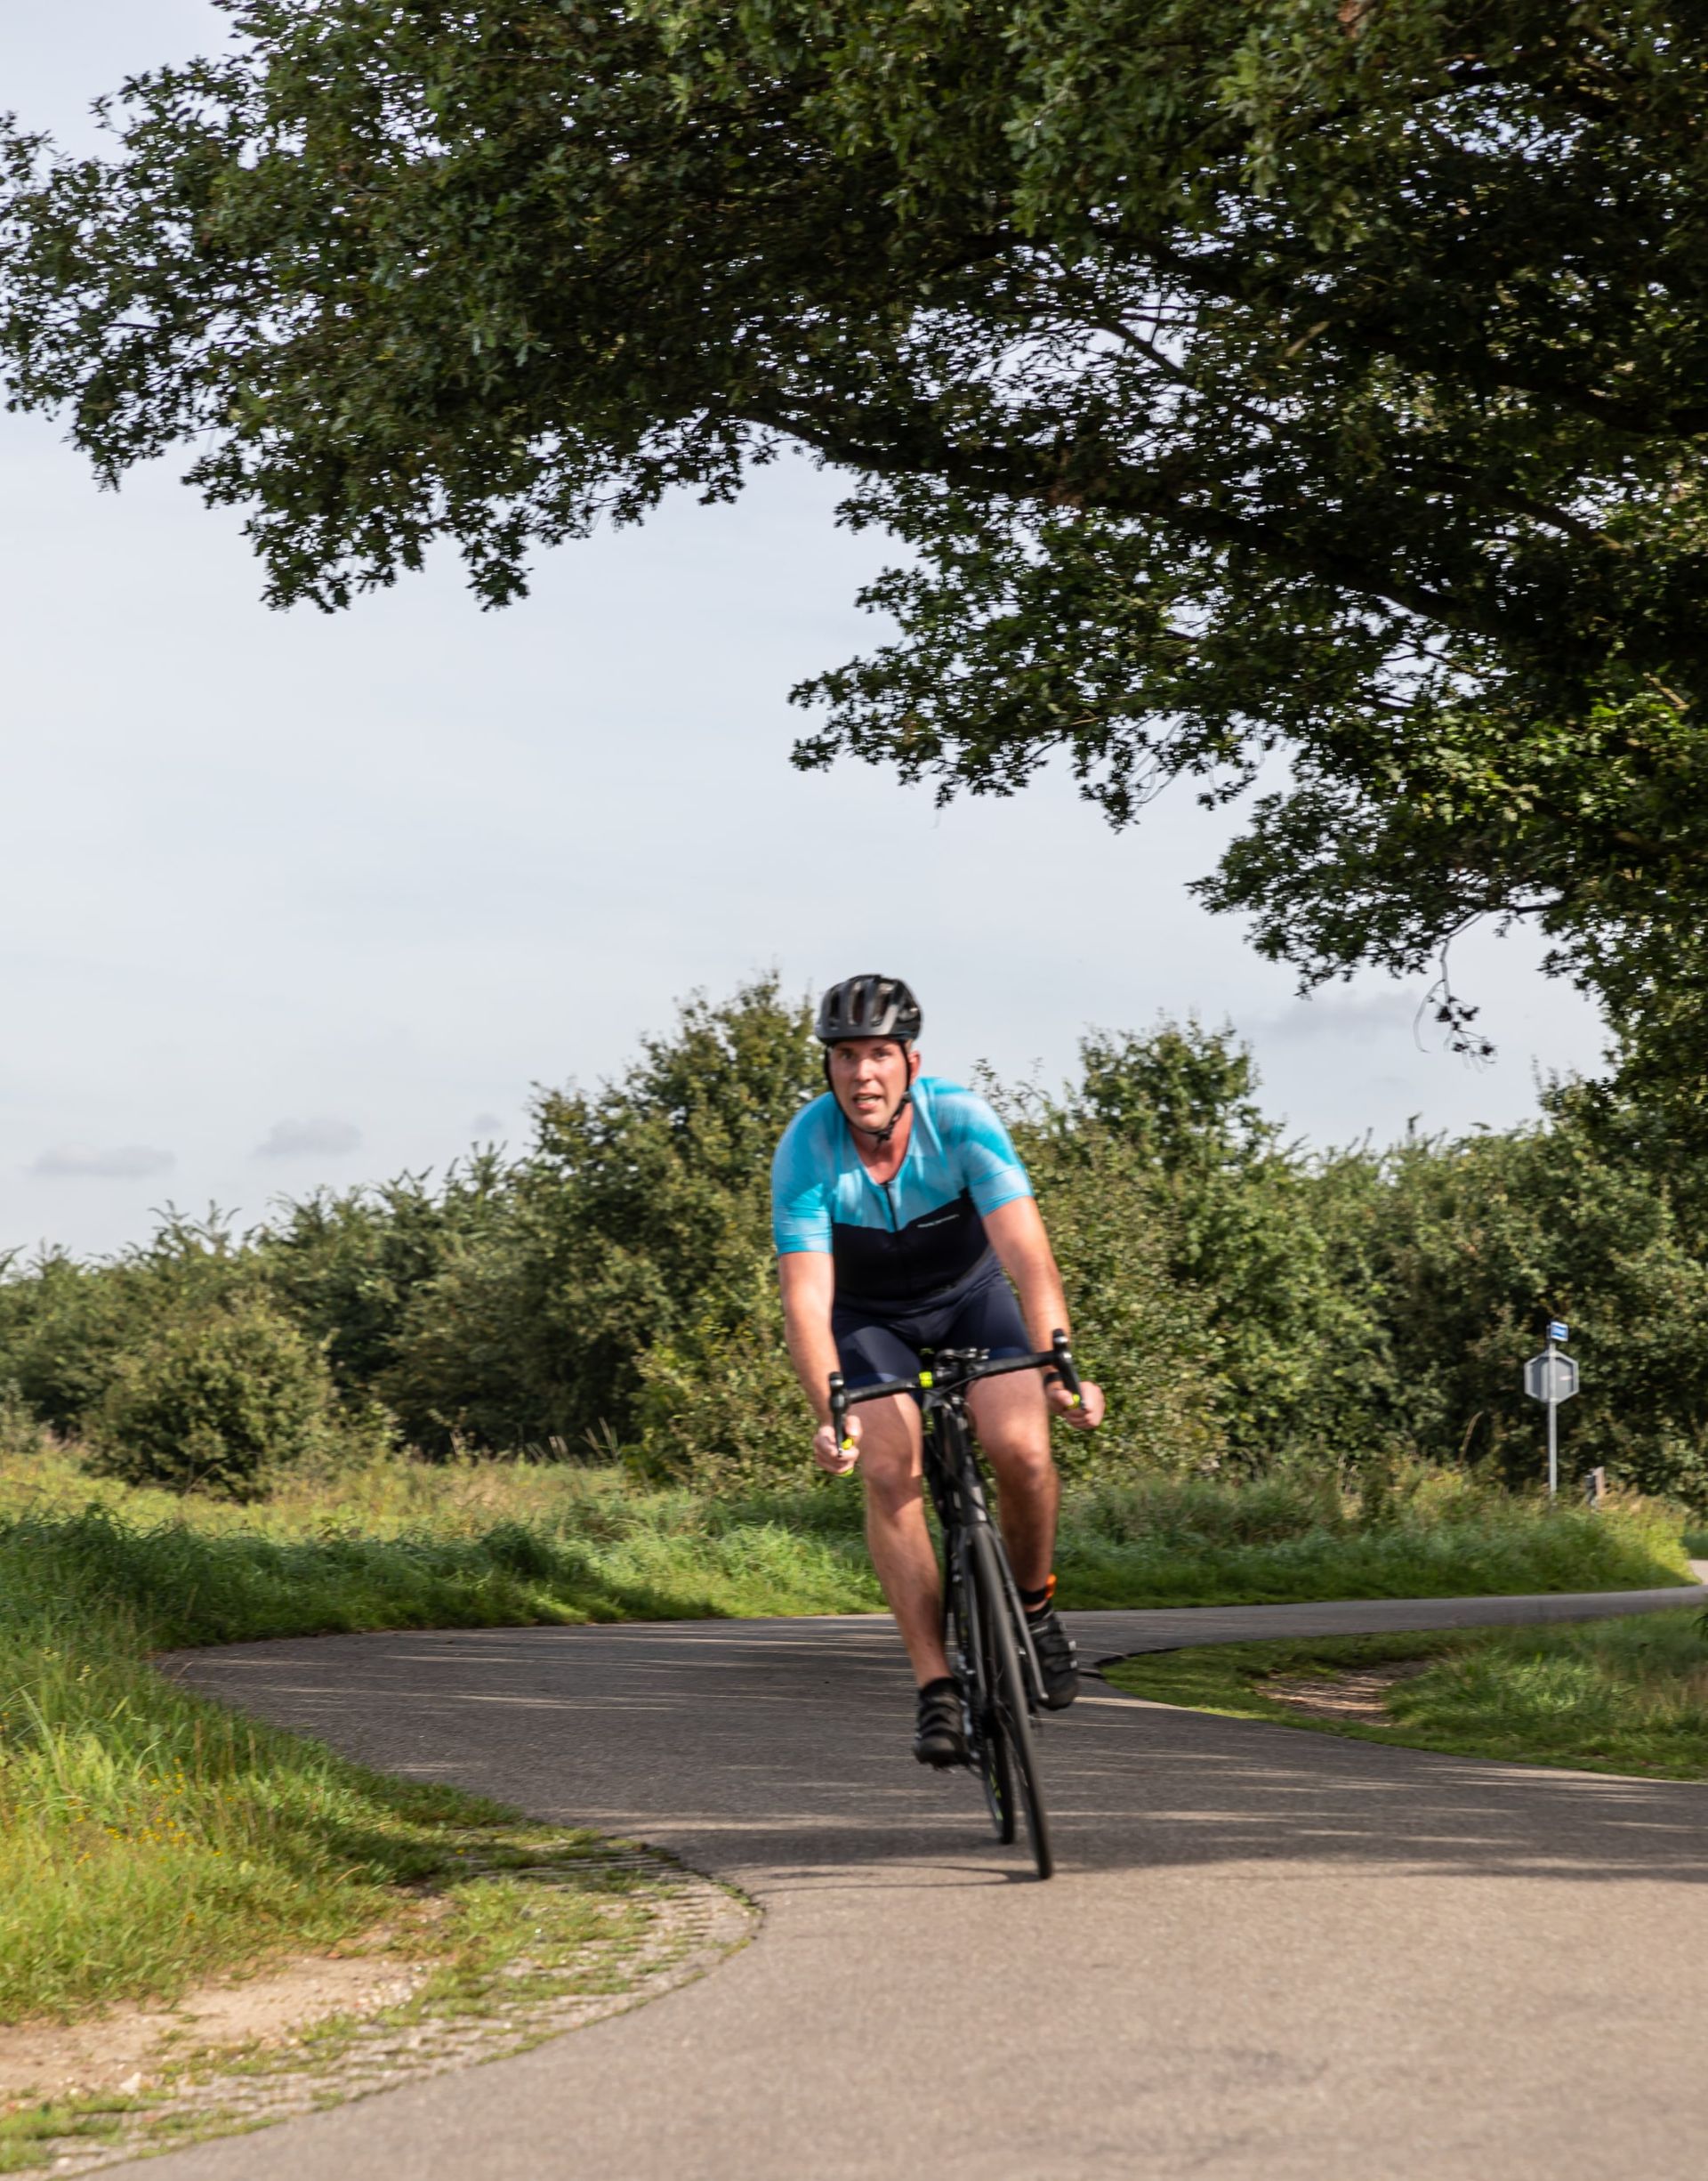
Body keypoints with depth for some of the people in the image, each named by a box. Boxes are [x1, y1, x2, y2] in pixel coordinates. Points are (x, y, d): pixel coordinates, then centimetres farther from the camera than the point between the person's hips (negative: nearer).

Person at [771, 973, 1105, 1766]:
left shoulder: (962, 1121, -28)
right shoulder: (805, 1150, -27)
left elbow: (1026, 1252, -35)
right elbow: (806, 1298, -31)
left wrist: (1058, 1368, -49)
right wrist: (829, 1415, -46)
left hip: (969, 1296, 0)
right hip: (869, 1316, 0)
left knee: (1020, 1448, -23)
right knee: (890, 1470, -22)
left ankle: (1033, 1604, 6)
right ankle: (936, 1687, -17)